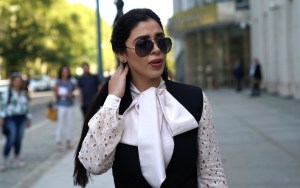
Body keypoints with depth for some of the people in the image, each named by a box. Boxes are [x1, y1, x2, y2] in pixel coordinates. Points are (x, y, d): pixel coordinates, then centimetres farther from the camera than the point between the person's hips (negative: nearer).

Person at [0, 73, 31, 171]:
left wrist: (29, 118, 15)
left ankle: (17, 159, 17)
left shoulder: (24, 93, 13)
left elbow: (27, 106, 17)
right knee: (11, 139, -13)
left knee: (19, 139, 7)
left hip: (21, 118, 5)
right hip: (10, 118, -5)